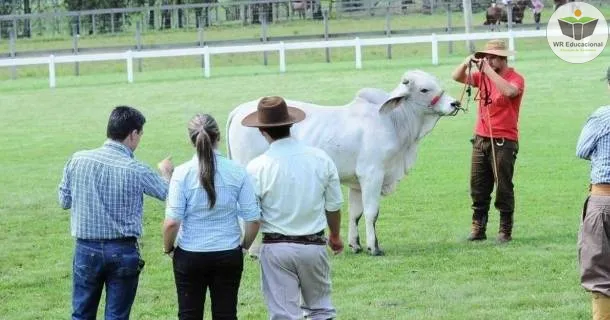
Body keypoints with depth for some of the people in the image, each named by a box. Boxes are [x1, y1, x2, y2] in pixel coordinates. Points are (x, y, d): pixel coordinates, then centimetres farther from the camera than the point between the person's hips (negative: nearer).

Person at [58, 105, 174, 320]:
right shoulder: (136, 170, -13)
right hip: (123, 251, -2)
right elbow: (167, 193, 3)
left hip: (86, 248, 2)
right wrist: (166, 171, 24)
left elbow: (64, 201, 5)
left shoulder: (77, 160, -6)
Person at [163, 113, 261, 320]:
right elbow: (253, 219, -5)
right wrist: (244, 246, 12)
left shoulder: (182, 173, -11)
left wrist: (168, 248, 4)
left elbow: (172, 222, -14)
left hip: (190, 256, -1)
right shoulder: (237, 172, -6)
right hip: (228, 255, 1)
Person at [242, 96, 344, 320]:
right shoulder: (321, 159, -3)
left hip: (276, 248, -2)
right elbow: (334, 206, 7)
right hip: (314, 245, 3)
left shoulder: (258, 167, -13)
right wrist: (335, 236, 24)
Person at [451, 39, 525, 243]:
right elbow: (457, 77, 10)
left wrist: (489, 70, -26)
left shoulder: (515, 78, -8)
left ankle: (505, 231, 5)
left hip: (504, 142, -6)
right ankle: (478, 229, 12)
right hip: (481, 139, 6)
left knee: (503, 188, -1)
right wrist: (467, 63, -10)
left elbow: (509, 91, -29)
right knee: (478, 188, 7)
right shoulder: (483, 76, 10)